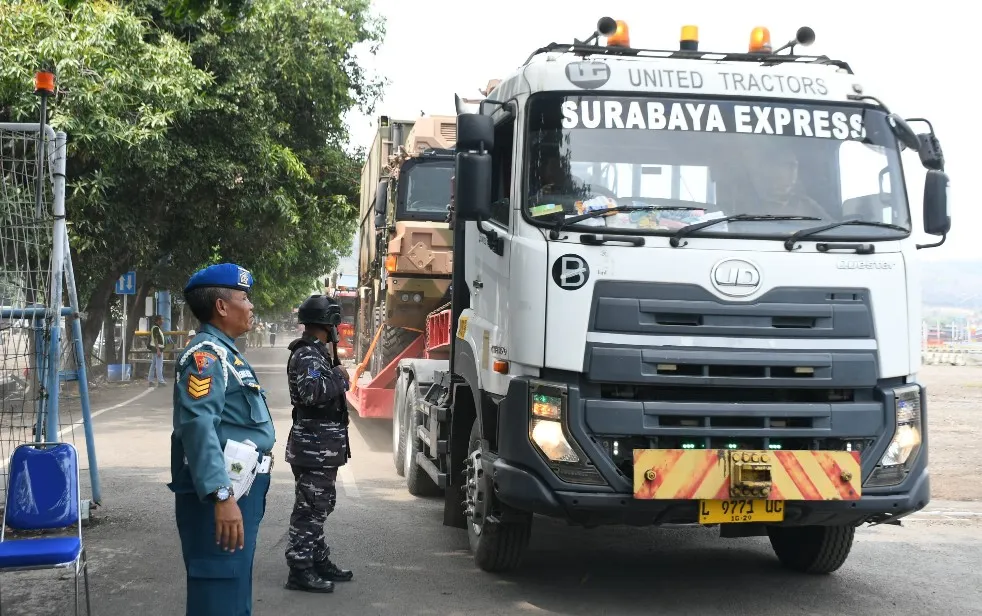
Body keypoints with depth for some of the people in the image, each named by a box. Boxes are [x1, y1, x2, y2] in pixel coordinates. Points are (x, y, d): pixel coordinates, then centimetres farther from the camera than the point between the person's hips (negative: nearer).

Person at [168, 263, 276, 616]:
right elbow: (198, 425, -29)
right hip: (219, 496, -11)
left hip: (238, 491, 11)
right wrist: (222, 496, -36)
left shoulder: (223, 352, 18)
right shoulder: (206, 354, -15)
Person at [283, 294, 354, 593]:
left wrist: (337, 376, 13)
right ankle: (300, 570, -2)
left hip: (321, 446, 11)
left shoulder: (315, 352, 16)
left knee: (319, 506, 18)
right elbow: (311, 392, -33)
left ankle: (319, 562, 29)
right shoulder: (308, 355, -17)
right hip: (315, 446, -11)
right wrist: (338, 377, -20)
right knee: (310, 509, -7)